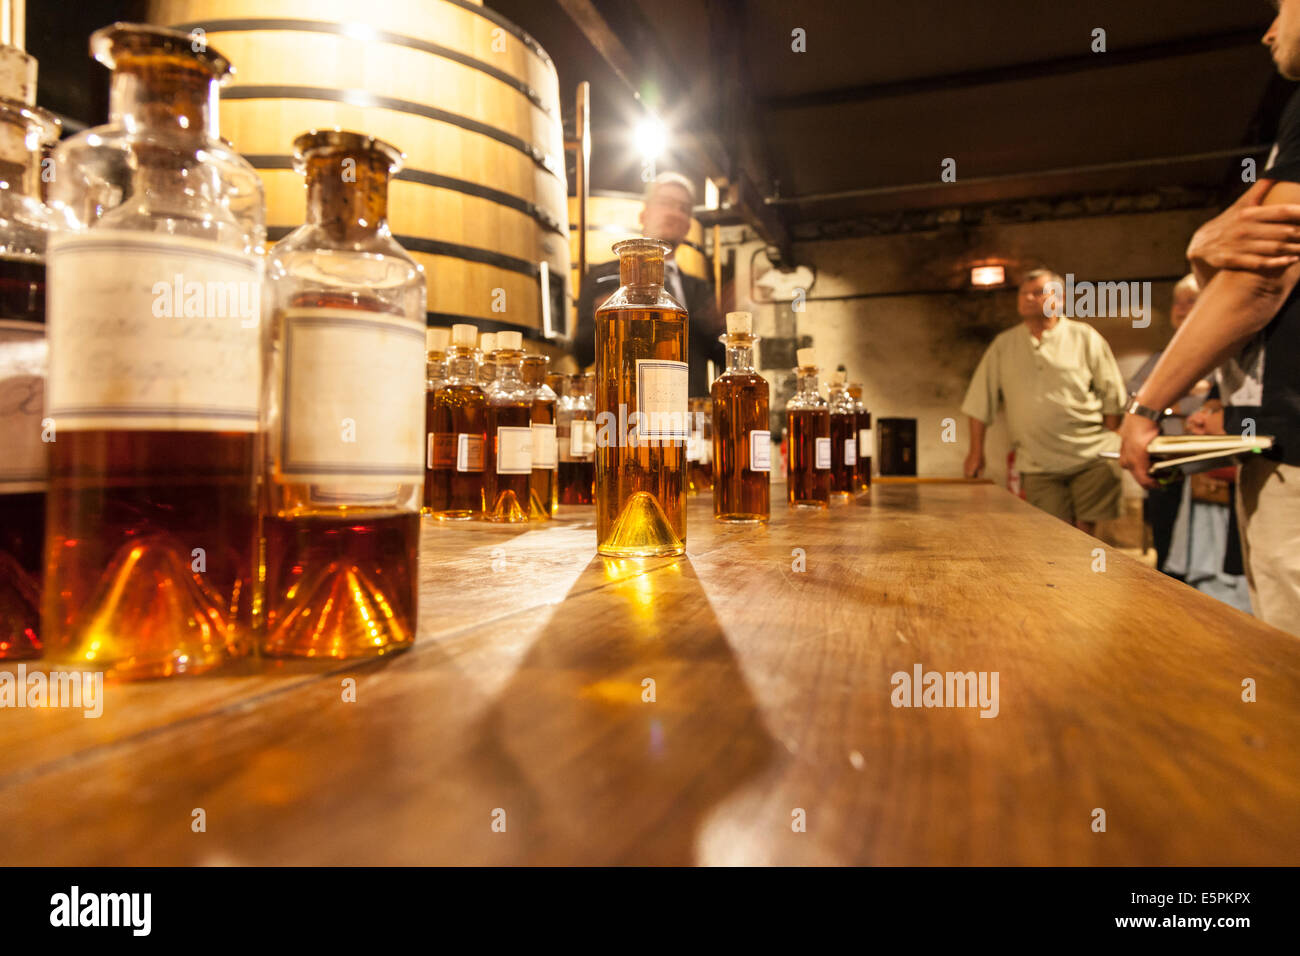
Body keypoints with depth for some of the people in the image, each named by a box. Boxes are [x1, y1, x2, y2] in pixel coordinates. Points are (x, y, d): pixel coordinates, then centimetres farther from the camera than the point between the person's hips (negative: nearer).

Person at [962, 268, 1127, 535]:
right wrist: (976, 452, 6)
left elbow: (1111, 396, 5)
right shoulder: (1003, 345, 8)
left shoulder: (1086, 338, 4)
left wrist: (1111, 446, 0)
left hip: (1091, 458, -1)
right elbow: (980, 403, 9)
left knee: (1085, 534, -1)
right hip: (1038, 464, 1)